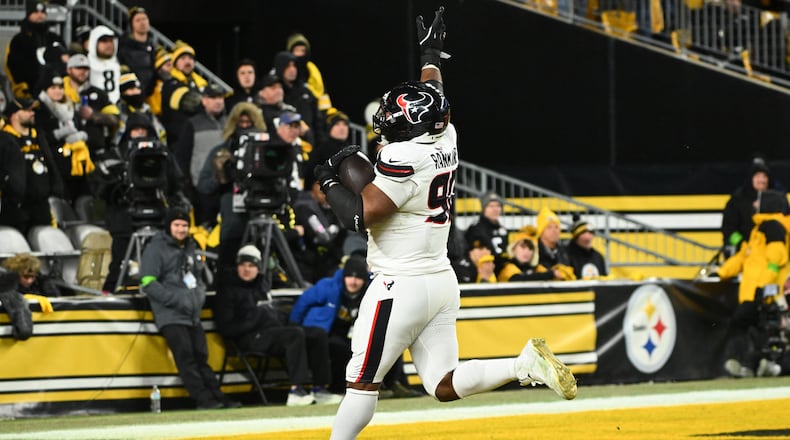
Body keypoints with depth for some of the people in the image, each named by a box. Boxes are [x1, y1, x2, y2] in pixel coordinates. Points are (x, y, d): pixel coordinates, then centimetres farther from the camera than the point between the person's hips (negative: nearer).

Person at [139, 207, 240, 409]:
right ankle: (203, 399, -14)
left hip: (192, 315, 7)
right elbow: (148, 284, -12)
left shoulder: (189, 248, 19)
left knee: (201, 356, 8)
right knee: (185, 357, -12)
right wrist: (175, 299, -18)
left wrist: (200, 293, 8)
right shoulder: (155, 249, -4)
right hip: (171, 316, -7)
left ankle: (216, 396, 9)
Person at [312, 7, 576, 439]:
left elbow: (358, 214, -20)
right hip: (442, 282, 8)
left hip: (401, 286, -8)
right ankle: (526, 364, -10)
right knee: (444, 385, 6)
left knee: (361, 381, -2)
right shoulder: (446, 140, 6)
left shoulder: (403, 158, -17)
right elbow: (432, 100, 27)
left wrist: (328, 180, -3)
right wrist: (431, 54, 43)